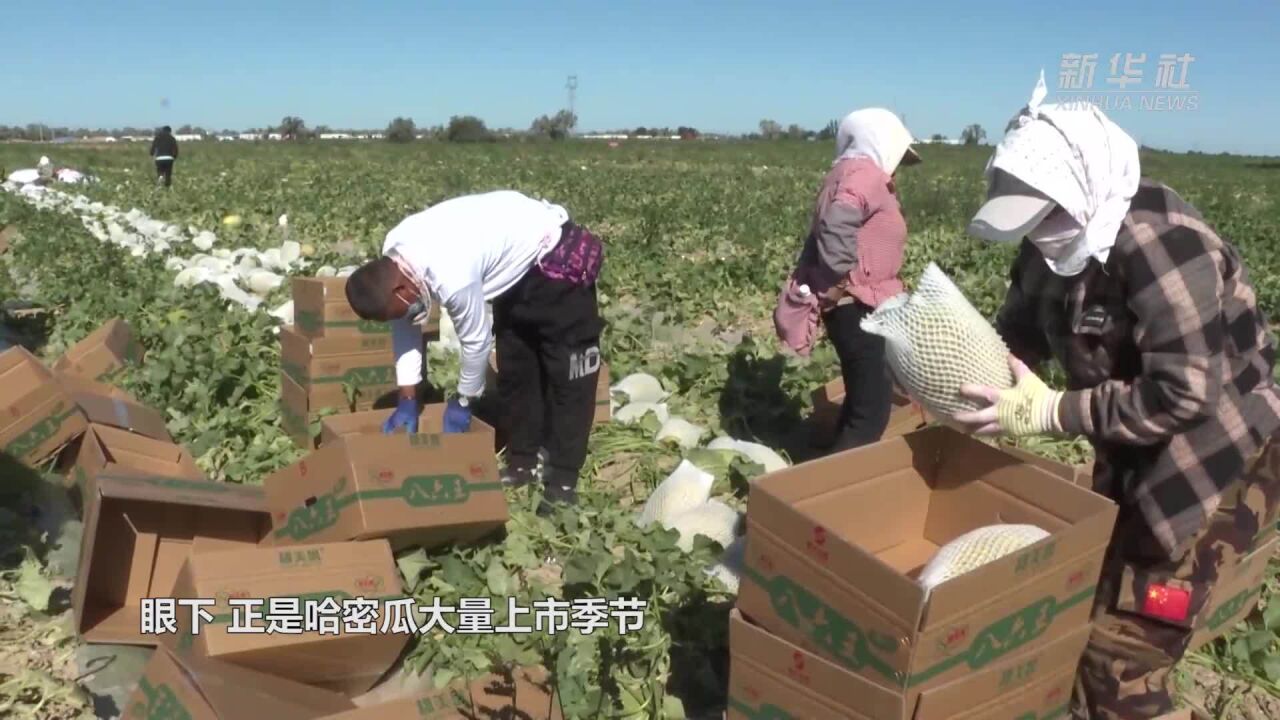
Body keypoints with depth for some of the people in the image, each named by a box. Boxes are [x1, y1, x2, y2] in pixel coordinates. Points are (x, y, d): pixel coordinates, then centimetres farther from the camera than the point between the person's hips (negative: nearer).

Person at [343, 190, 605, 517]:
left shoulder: (451, 277, -38)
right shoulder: (393, 252, -12)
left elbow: (475, 341, -23)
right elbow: (405, 326, -1)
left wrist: (463, 401, -7)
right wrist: (407, 399, 0)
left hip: (558, 257, -9)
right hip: (518, 260, 9)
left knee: (565, 372, -5)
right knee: (514, 367, 13)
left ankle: (563, 479, 1)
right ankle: (522, 462, 24)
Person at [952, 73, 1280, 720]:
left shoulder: (1159, 244, -29)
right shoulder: (1056, 243, -3)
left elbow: (1183, 394, -31)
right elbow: (1016, 338, 3)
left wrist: (1050, 411, -32)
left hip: (1219, 462, -8)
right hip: (1132, 455, 8)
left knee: (1120, 647, -4)